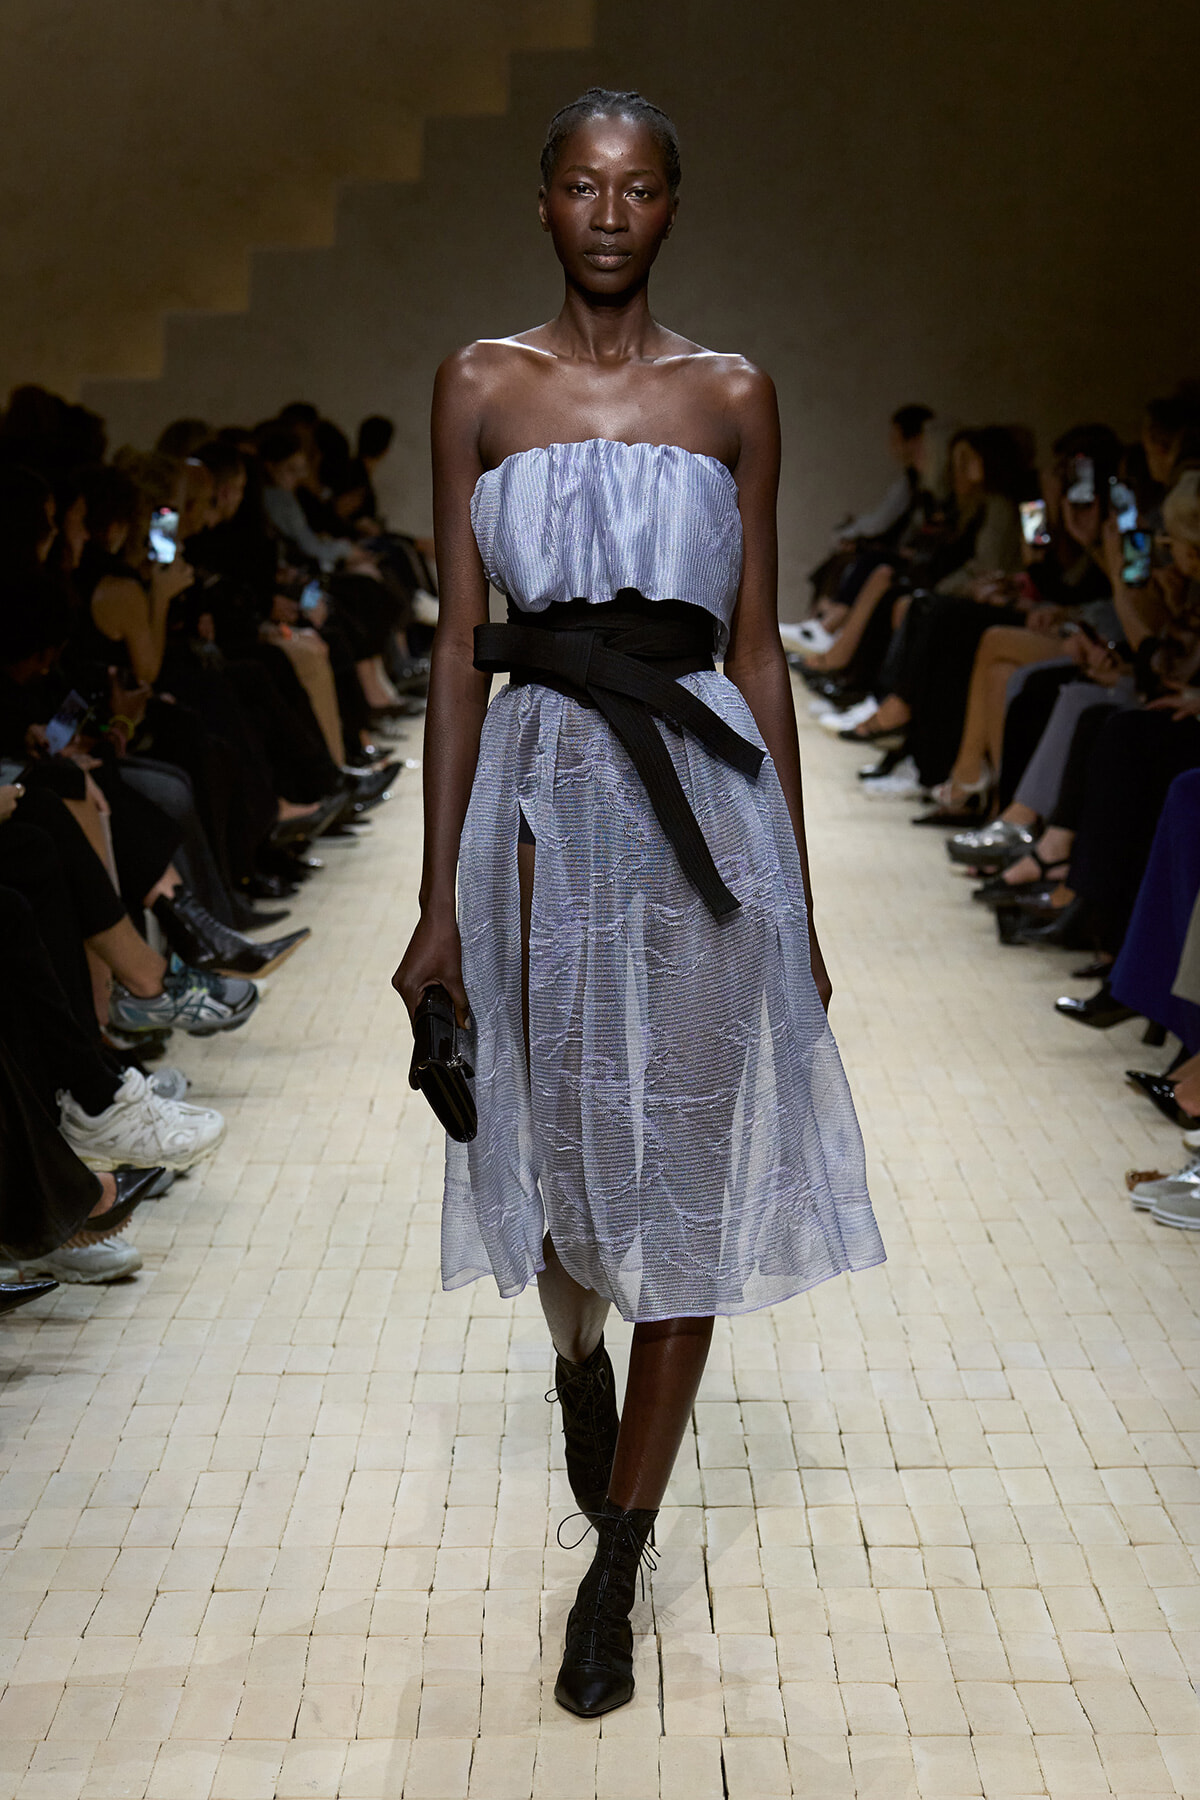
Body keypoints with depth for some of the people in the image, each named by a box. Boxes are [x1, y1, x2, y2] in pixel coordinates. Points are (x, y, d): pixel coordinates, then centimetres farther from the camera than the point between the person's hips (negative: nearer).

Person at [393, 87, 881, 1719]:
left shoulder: (733, 396, 6)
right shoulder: (481, 387, 5)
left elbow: (760, 651, 6)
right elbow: (459, 647, 3)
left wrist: (800, 903, 5)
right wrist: (439, 895, -1)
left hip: (703, 799, 0)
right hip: (539, 797, 0)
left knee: (687, 1172, 1)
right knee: (556, 1137, 11)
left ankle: (617, 1567, 14)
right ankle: (579, 1361, 47)